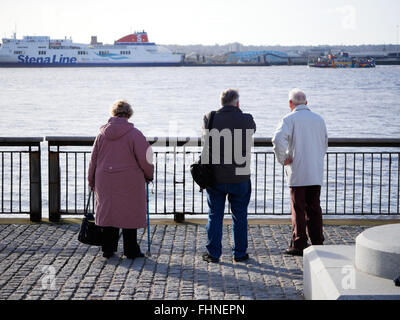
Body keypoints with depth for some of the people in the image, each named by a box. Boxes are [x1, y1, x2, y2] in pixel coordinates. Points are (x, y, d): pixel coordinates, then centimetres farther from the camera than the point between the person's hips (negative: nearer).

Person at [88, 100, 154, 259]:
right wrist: (149, 175, 6)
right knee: (129, 214, 5)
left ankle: (107, 249, 16)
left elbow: (93, 158, 9)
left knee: (107, 212, 12)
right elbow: (144, 157, -11)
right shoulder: (134, 134, -10)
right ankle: (131, 251, 10)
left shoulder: (102, 134, 3)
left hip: (105, 181, 4)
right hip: (129, 183, -4)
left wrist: (91, 180, 19)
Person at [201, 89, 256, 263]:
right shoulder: (246, 120, -6)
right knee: (240, 216, 11)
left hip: (215, 177, 1)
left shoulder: (210, 118, -4)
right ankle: (240, 253, 16)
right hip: (240, 177, 0)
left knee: (215, 215, 9)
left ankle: (213, 253, 12)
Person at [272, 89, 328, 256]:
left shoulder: (290, 119, -6)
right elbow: (324, 145, 17)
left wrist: (283, 159, -11)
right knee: (314, 208, 11)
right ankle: (317, 244, 13)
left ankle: (299, 245, 2)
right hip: (316, 173, 5)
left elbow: (278, 139, -22)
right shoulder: (319, 119, 11)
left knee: (298, 210, 1)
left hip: (298, 173, -4)